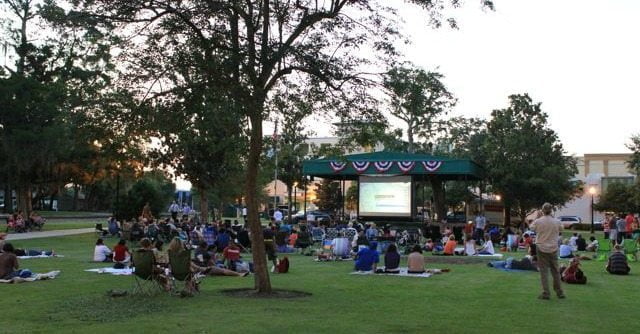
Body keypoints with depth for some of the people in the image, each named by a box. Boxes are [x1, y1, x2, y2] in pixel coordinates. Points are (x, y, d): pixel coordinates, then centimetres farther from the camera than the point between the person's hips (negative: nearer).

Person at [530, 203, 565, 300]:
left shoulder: (537, 221, -12)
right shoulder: (556, 222, -6)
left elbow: (531, 228, 7)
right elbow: (561, 230, 11)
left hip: (541, 249, -2)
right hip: (553, 249, 2)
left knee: (544, 271, 2)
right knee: (555, 271, 13)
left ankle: (546, 293, 0)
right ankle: (559, 292, 21)